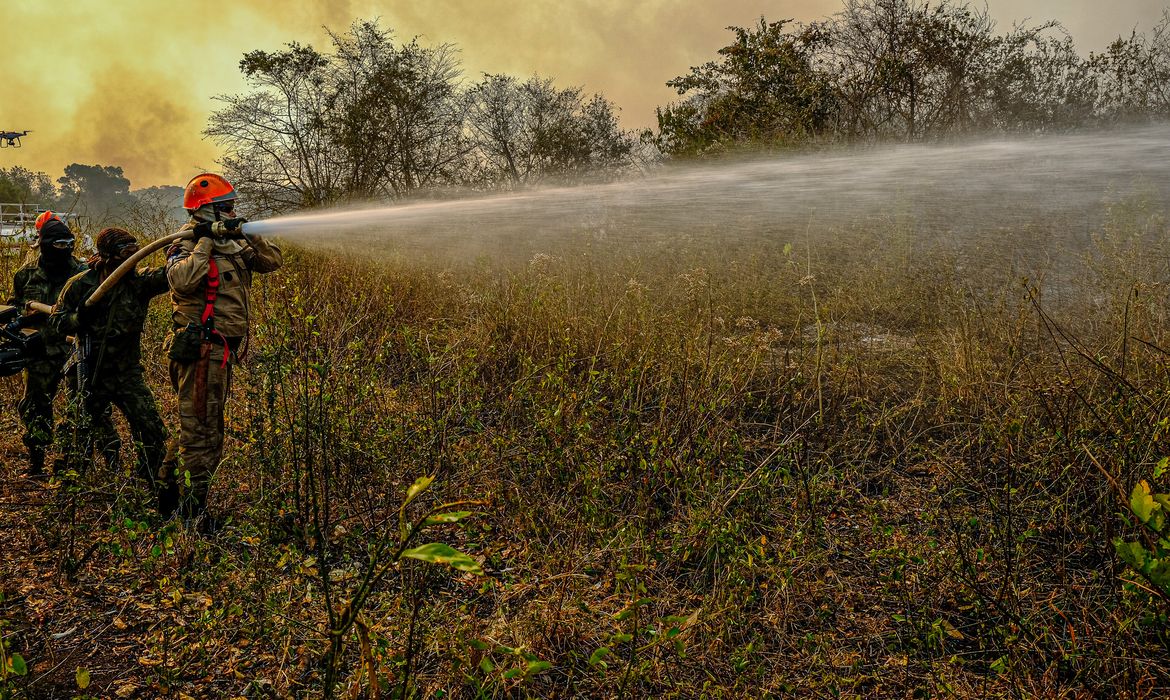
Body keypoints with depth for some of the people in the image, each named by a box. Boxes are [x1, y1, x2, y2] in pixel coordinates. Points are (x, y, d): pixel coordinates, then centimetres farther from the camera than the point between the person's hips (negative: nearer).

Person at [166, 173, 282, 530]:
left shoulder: (232, 244, 12)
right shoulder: (187, 246, -11)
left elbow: (273, 261, 10)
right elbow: (182, 280, -31)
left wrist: (249, 236, -4)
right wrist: (206, 242, -22)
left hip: (222, 351, 9)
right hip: (201, 349, -9)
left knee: (211, 427, 19)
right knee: (199, 427, -4)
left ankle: (180, 490, 34)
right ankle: (195, 506, 4)